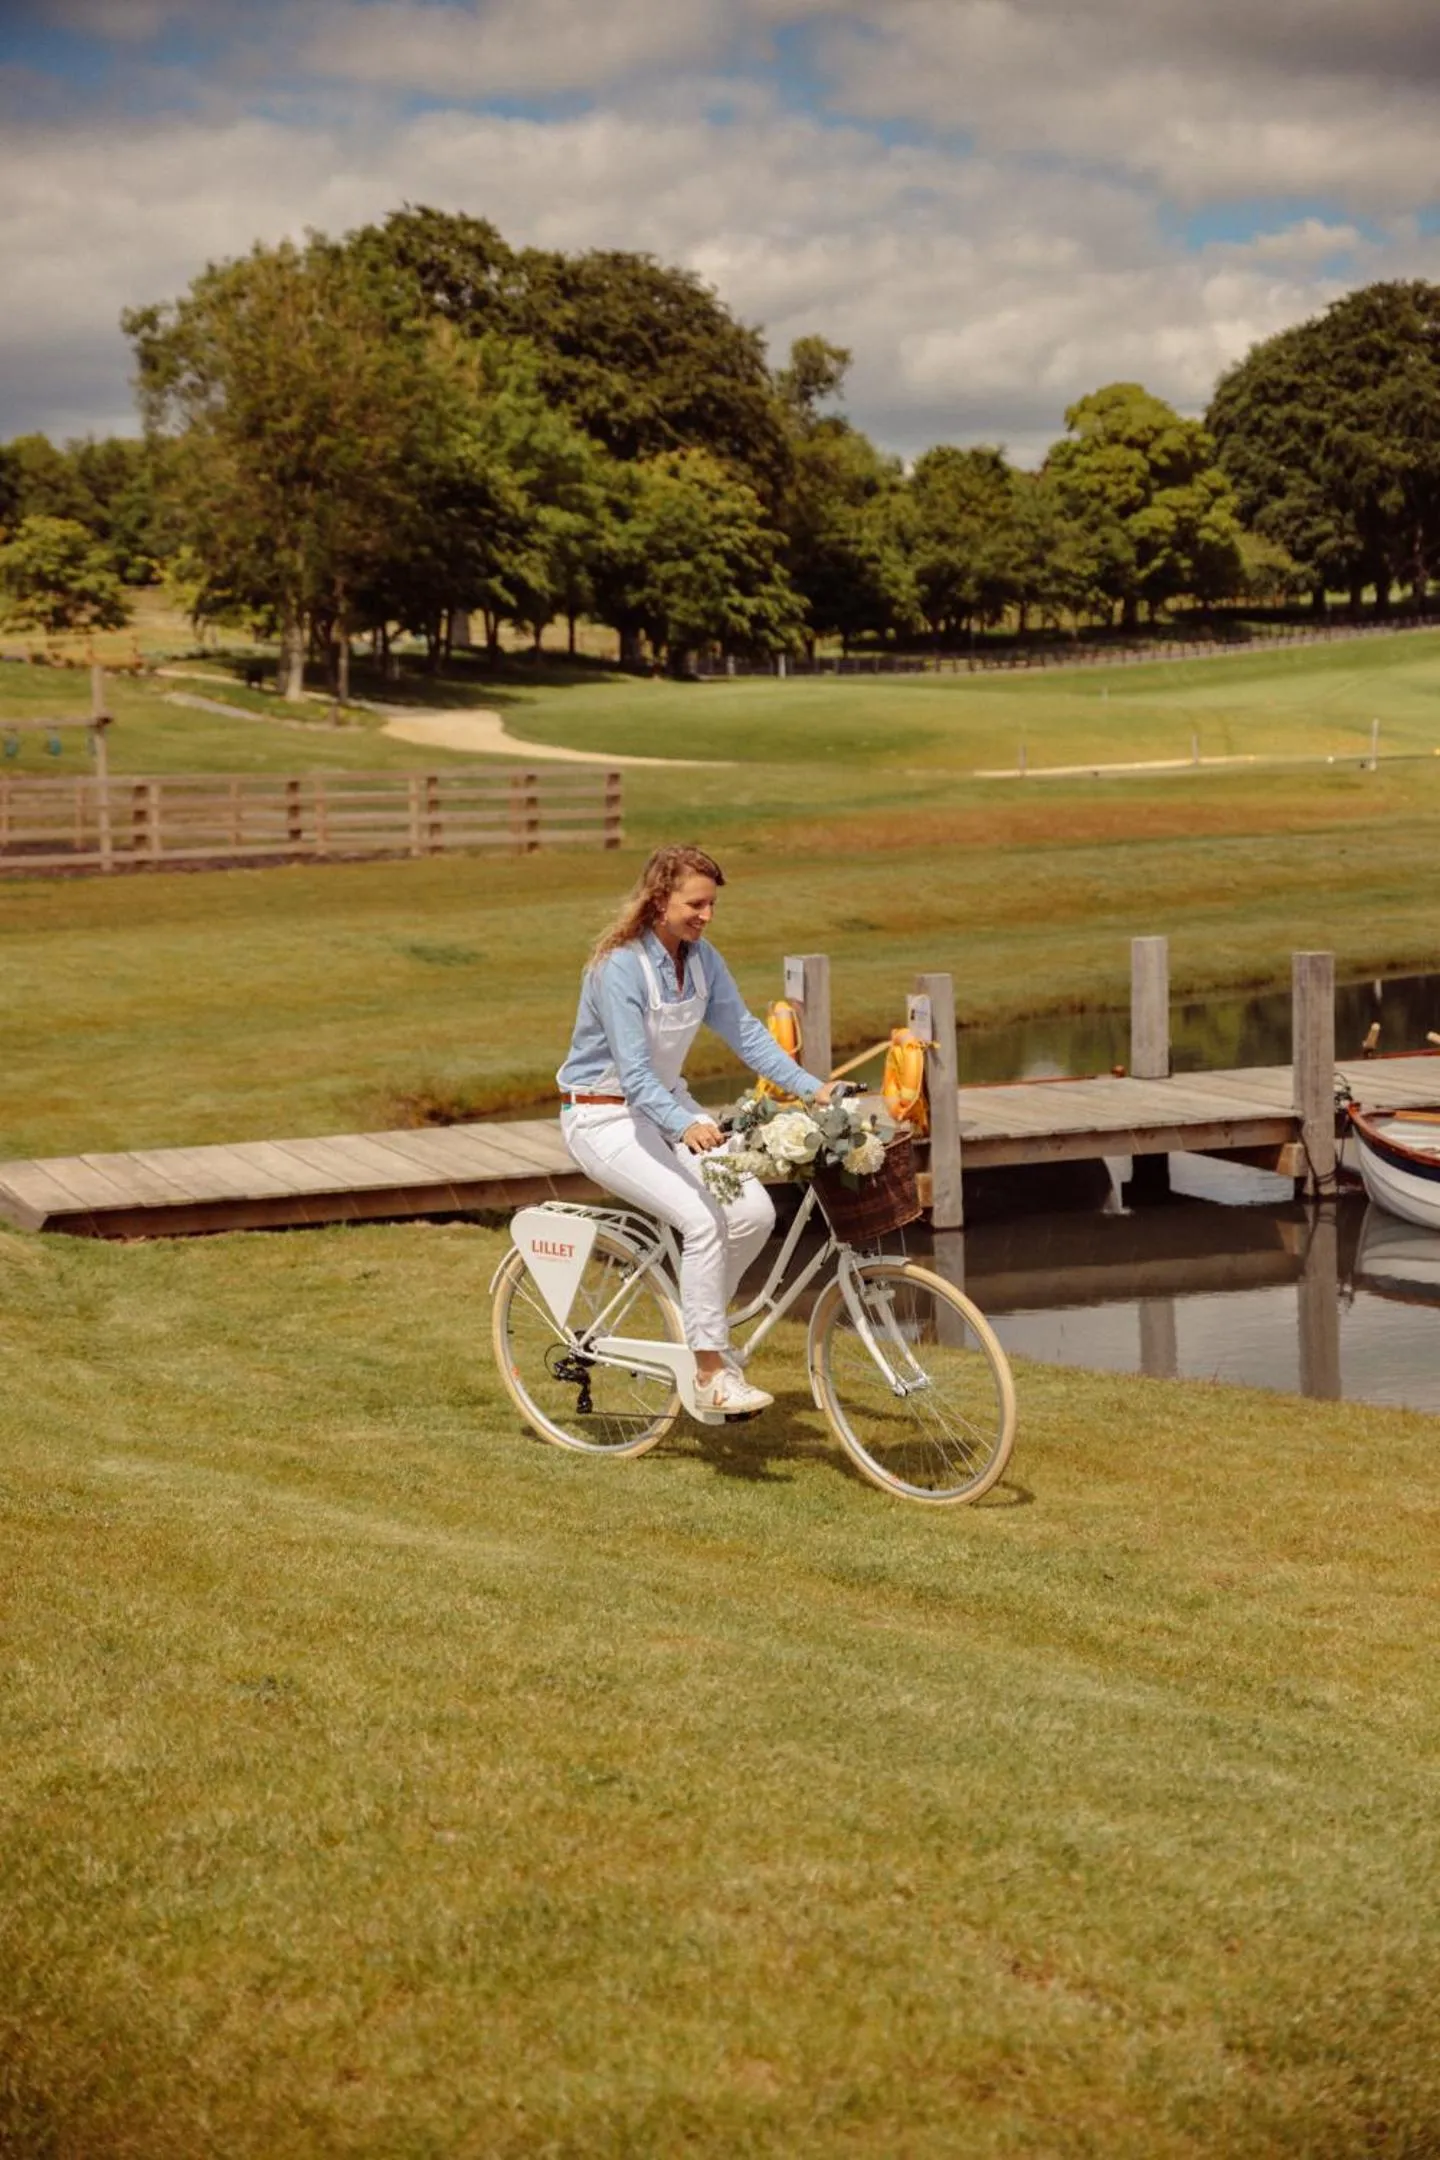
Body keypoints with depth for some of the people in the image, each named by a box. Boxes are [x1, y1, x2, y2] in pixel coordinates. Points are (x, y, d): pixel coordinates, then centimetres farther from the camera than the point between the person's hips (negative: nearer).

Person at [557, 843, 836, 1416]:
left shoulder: (701, 959, -1)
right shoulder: (620, 966, -23)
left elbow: (744, 1031, 0)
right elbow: (634, 1072, -30)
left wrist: (812, 1087, -12)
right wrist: (685, 1126, -46)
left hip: (667, 1104, 7)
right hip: (605, 1116, -7)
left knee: (754, 1212, -13)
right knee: (703, 1220, -27)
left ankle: (699, 1320, 11)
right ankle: (710, 1373, -17)